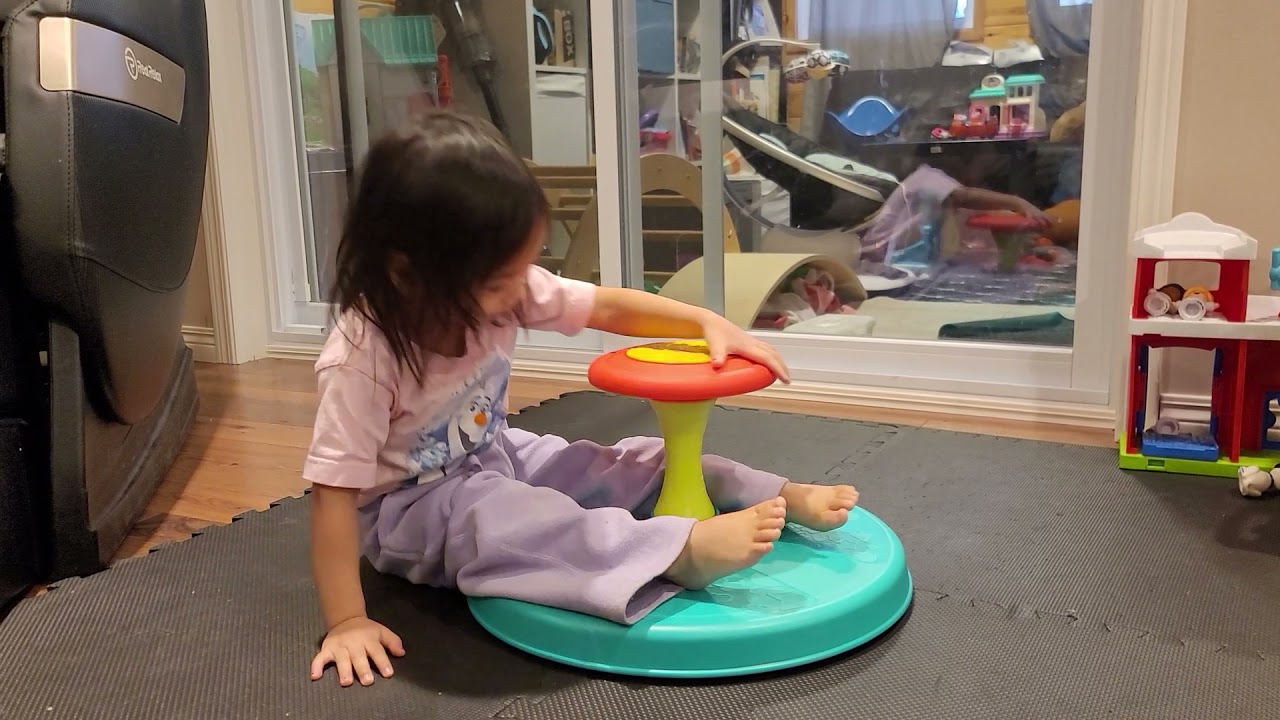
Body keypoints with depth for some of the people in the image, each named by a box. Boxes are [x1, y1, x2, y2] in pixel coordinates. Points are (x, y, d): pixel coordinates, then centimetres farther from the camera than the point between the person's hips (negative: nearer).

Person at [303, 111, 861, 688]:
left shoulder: (500, 288, -16)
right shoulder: (363, 356, -32)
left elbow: (608, 307, -9)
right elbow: (334, 490, -31)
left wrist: (710, 324, -19)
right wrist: (347, 621, -33)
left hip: (493, 460, 6)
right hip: (408, 510, -6)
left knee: (640, 463, -6)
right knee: (490, 518, -38)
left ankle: (785, 498, -1)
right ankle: (683, 551, -43)